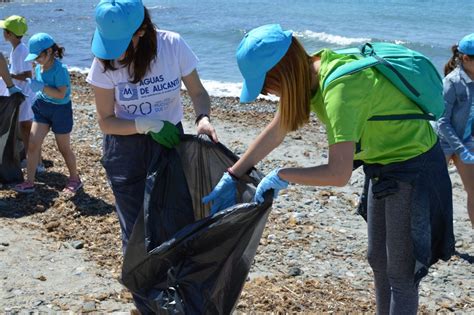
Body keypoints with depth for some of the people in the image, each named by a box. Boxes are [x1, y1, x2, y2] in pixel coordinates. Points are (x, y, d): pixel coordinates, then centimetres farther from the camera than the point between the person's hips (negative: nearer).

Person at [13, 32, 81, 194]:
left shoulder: (59, 69, -22)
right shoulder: (39, 67, 0)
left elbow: (61, 94, -29)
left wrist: (41, 87, -35)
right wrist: (32, 85, -2)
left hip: (60, 110, -6)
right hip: (42, 108, 7)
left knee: (64, 148, 9)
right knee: (32, 144, 0)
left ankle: (75, 179, 29)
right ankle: (29, 182, 8)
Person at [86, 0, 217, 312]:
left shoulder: (173, 46, -17)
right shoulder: (105, 62, -16)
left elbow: (198, 92, -5)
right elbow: (106, 121, -10)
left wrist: (203, 118, -27)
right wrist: (147, 125, -27)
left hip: (170, 141, 1)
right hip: (126, 151, 0)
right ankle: (147, 306, 23)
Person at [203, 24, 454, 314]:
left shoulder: (339, 88, -33)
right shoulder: (310, 72, -7)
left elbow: (339, 174, -36)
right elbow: (275, 132, 4)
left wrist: (281, 176, -21)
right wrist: (231, 178, 8)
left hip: (414, 168, -9)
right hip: (386, 165, 9)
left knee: (401, 274, 2)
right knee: (379, 261, 20)